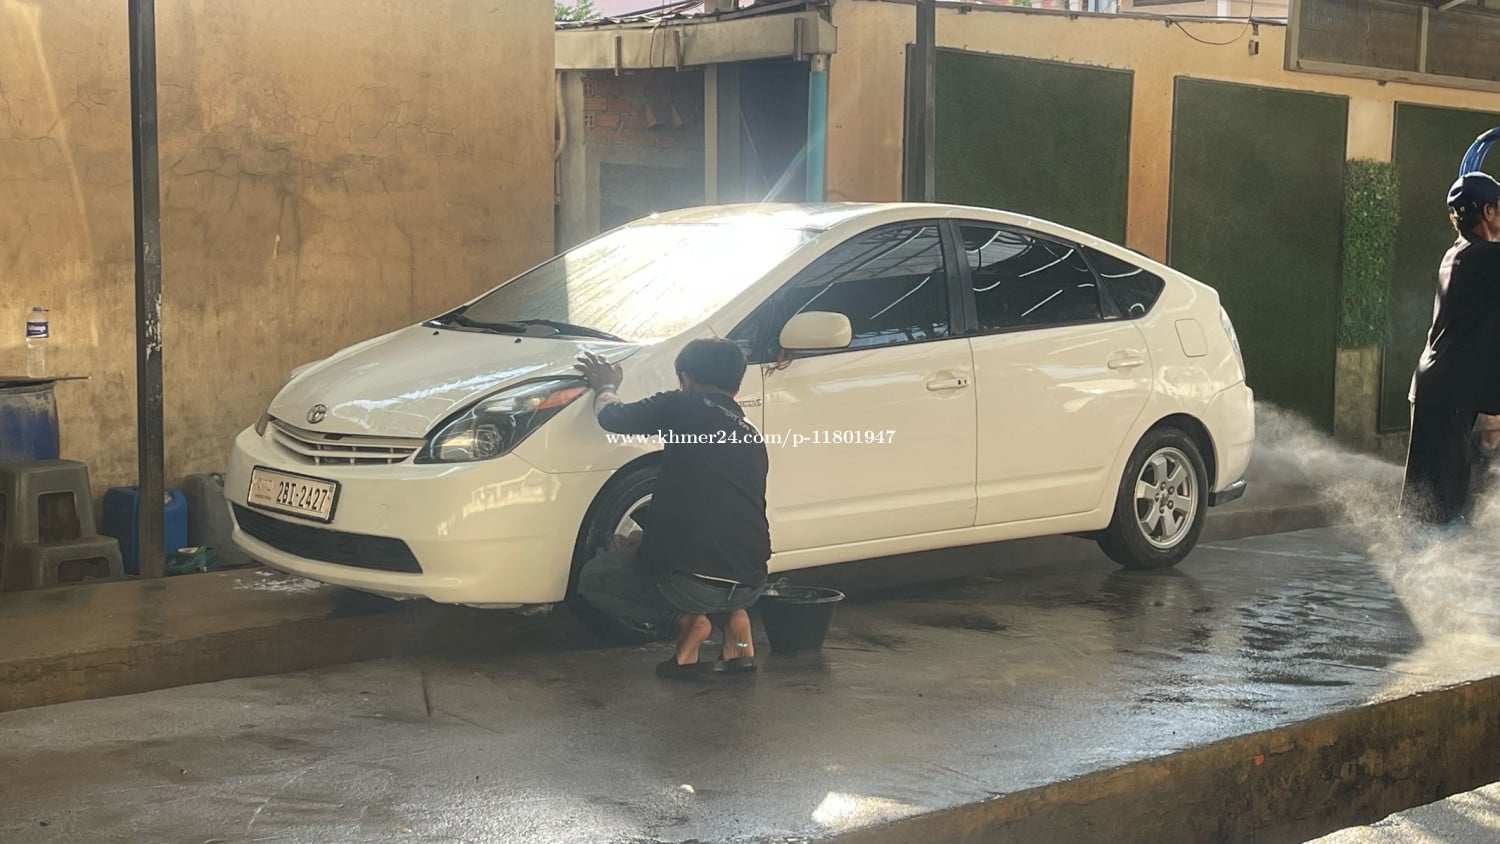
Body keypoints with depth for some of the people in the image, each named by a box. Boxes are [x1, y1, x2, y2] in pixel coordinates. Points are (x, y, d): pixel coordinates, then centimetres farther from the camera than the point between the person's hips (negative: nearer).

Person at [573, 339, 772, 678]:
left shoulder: (682, 408, 2)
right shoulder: (752, 438, 19)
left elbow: (610, 416, 10)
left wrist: (606, 386, 32)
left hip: (688, 581, -5)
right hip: (750, 585, 5)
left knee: (593, 579, 21)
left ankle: (688, 619, 2)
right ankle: (735, 617, 14)